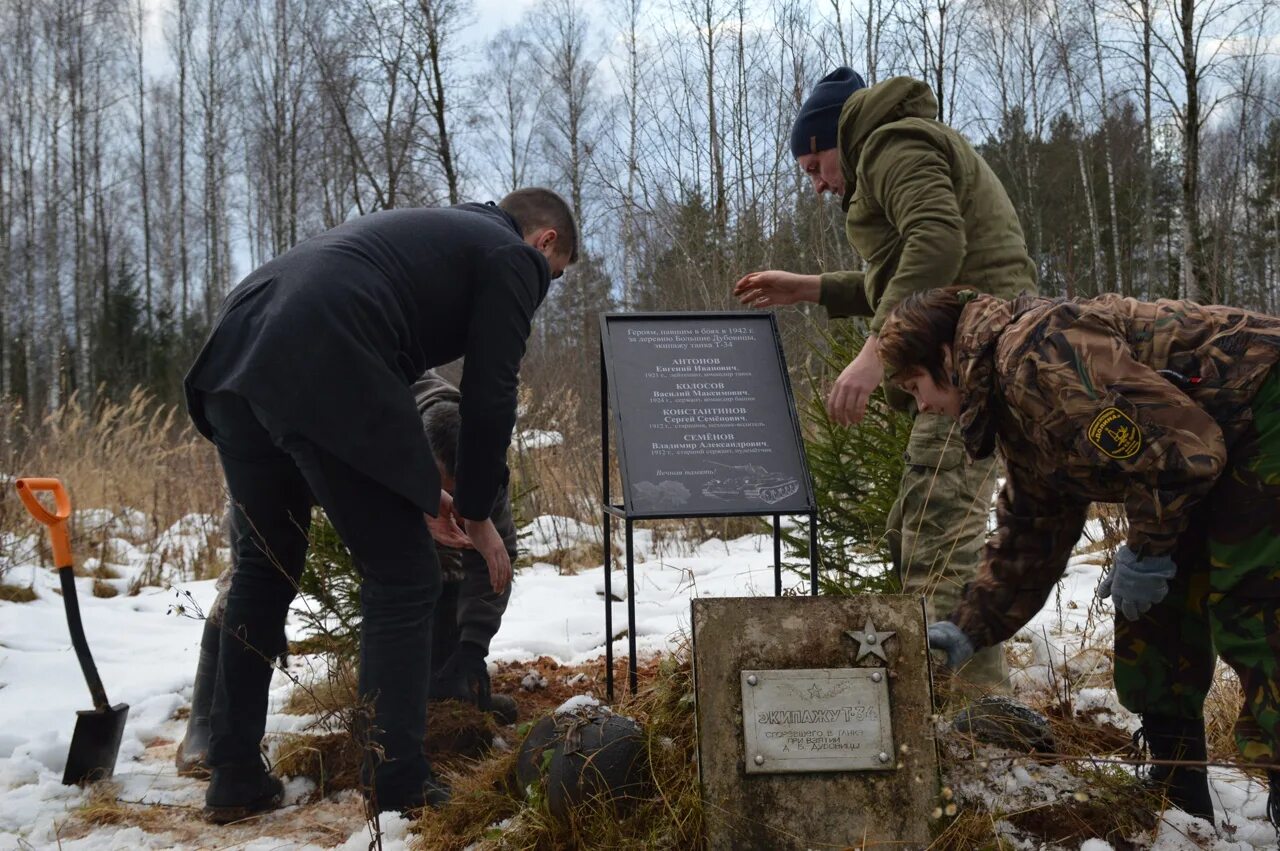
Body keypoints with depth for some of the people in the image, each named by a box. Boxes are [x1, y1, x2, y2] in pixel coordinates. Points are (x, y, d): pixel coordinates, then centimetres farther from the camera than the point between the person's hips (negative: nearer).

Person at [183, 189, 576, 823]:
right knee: (402, 579, 4)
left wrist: (417, 487, 39)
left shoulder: (421, 229, 38)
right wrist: (477, 510, 18)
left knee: (263, 567, 21)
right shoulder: (514, 257, 13)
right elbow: (490, 394, 6)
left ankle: (234, 778, 24)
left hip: (233, 352, 9)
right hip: (319, 371, -8)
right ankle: (399, 789, 8)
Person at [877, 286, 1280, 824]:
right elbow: (1027, 538, 16)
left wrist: (1146, 551, -15)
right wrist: (968, 629, 10)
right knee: (1155, 616, 10)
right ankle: (1175, 798, 20)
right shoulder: (1018, 416, 11)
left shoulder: (1034, 351, -23)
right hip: (1220, 444, 11)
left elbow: (1177, 445, -28)